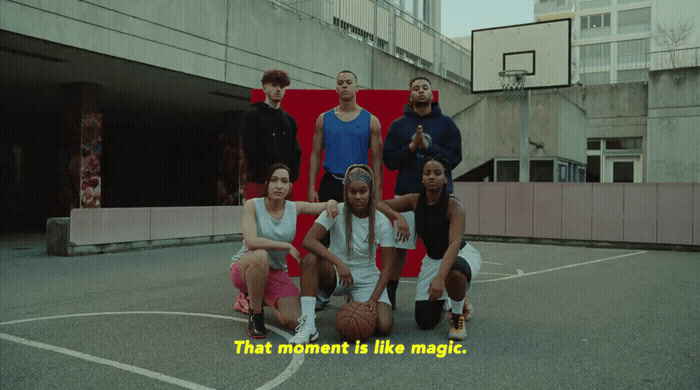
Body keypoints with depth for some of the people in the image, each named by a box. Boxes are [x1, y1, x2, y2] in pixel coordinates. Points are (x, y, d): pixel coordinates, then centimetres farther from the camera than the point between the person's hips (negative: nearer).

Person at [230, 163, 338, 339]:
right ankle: (255, 313, -15)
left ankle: (267, 299, 19)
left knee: (293, 321, -17)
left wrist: (331, 203, -21)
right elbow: (251, 241, -28)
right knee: (260, 255, -40)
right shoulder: (252, 205, -14)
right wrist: (288, 246, -27)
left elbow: (327, 207, 4)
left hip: (276, 272, 4)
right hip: (243, 269, -3)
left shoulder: (295, 208, -3)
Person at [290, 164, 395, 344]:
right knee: (311, 260, -32)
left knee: (383, 327, -21)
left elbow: (386, 266, -7)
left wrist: (374, 298, -20)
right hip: (336, 275, -1)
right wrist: (339, 262, -36)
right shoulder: (336, 212, -11)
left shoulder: (382, 222, -8)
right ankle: (308, 324, -27)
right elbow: (308, 241, -25)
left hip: (368, 281, 1)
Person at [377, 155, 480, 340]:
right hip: (432, 259, 4)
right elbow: (380, 205, -9)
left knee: (453, 272, -44)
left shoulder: (453, 206, -24)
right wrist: (399, 217, -30)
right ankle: (443, 301, 32)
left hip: (462, 255, -4)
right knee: (425, 322, -4)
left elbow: (454, 244, -35)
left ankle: (458, 315, -11)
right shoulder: (415, 201, -11)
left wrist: (440, 278, -48)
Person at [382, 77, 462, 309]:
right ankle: (389, 294, 15)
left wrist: (428, 146, -13)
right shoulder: (398, 125, 9)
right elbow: (389, 161, 3)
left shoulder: (446, 124, 7)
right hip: (407, 193, 0)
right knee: (399, 246, 2)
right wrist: (411, 148, -11)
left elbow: (454, 157, -2)